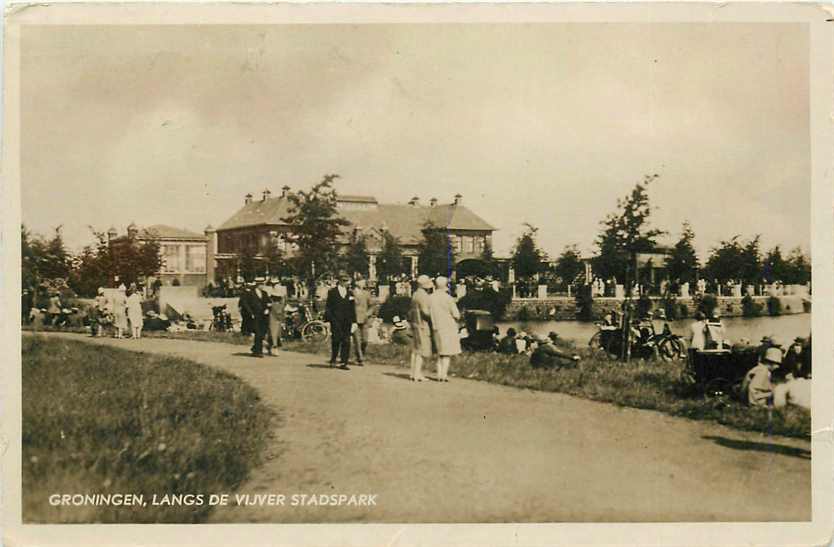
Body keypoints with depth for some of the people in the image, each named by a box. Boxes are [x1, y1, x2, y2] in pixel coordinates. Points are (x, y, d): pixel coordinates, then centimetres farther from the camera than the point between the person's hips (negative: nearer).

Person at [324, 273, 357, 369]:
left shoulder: (350, 293, 14)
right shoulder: (332, 292, 3)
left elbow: (352, 309, 16)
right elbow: (328, 307, 1)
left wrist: (354, 321, 9)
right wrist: (328, 319, -9)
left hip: (347, 322, 3)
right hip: (336, 321, -3)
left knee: (346, 341, 0)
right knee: (336, 340, -4)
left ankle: (343, 363, 3)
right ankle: (333, 360, 15)